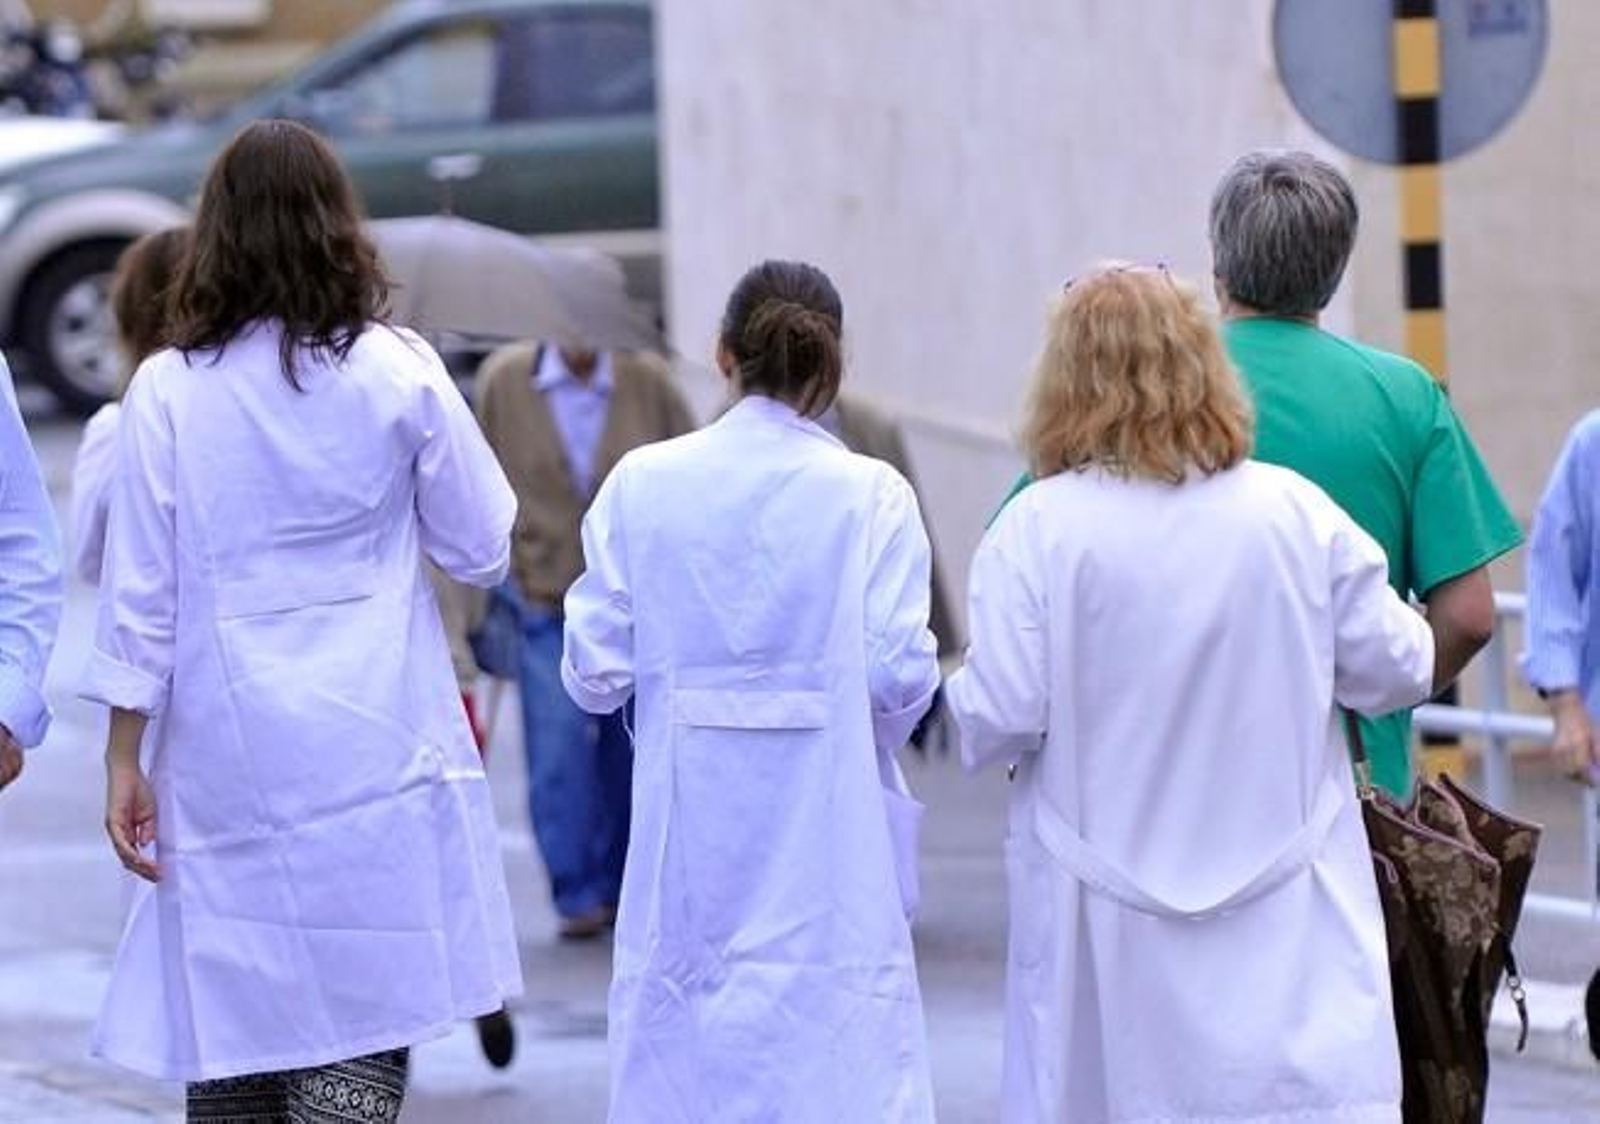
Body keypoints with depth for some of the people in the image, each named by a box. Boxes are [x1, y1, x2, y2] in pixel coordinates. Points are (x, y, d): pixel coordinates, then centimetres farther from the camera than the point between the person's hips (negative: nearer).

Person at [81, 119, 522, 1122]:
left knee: (226, 1040, 8)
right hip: (376, 754, -1)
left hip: (225, 759, 1)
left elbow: (140, 594, -1)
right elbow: (481, 550, 5)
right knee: (359, 1038, -1)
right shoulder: (398, 372, -2)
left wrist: (124, 759, 4)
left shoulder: (171, 390, -2)